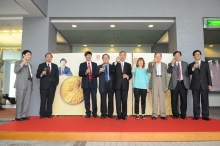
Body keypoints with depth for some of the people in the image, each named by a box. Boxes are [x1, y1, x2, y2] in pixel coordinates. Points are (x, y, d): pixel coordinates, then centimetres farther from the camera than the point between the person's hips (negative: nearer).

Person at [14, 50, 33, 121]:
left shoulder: (30, 65, 22)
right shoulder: (18, 62, 5)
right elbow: (15, 71, -13)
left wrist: (32, 85, 14)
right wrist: (21, 64, -23)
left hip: (29, 85, 5)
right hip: (21, 84, -5)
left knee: (27, 101, 2)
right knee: (19, 101, -3)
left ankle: (24, 115, 7)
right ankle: (18, 116, 2)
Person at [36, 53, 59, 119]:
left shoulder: (55, 66, 14)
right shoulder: (41, 65, 7)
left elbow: (57, 76, 13)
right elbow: (37, 76, 2)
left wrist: (56, 84, 3)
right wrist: (41, 74, -18)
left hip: (52, 86, 2)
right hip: (44, 86, -2)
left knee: (50, 101, 3)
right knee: (43, 101, -1)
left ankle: (49, 114, 10)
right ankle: (42, 114, 7)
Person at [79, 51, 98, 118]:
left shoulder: (95, 64, 12)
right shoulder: (82, 65, 7)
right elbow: (80, 74, -1)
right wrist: (85, 72, -16)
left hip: (93, 84, 1)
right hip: (86, 84, 0)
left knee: (94, 99, -1)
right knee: (87, 99, 4)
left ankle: (94, 113, 9)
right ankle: (88, 113, 12)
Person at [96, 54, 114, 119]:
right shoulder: (99, 67, 11)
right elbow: (96, 75, 1)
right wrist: (99, 71, -17)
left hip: (110, 85, 0)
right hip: (103, 85, 0)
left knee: (110, 100, 5)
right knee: (103, 100, 2)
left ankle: (110, 114, 15)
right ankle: (103, 114, 11)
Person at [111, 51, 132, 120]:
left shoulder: (128, 65, 13)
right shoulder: (115, 64, 8)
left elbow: (130, 75, 9)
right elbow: (112, 71, -13)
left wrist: (127, 76, -13)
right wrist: (116, 62, -20)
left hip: (125, 85, 1)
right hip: (117, 85, -1)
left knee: (124, 101, 4)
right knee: (118, 101, 2)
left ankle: (124, 115, 13)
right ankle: (119, 115, 11)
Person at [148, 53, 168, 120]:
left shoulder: (164, 65, 16)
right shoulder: (151, 64, 10)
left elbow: (166, 75, 14)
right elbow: (149, 71, -10)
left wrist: (166, 86, 8)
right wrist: (152, 63, -23)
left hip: (162, 81, 2)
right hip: (154, 82, -1)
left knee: (162, 99, 0)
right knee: (154, 98, -2)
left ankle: (163, 114, 4)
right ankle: (154, 115, 2)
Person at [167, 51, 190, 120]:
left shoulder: (185, 63, 12)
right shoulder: (171, 64, 7)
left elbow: (187, 74, 11)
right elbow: (169, 71, -10)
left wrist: (188, 83, 5)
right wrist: (172, 64, -22)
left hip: (183, 83, 1)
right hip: (175, 84, -1)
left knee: (184, 100, 4)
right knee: (174, 100, 3)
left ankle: (183, 115, 17)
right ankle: (175, 114, 16)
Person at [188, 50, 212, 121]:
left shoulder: (205, 64, 11)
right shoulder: (191, 65, 8)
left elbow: (208, 74, 7)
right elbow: (189, 73, -6)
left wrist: (209, 84, 0)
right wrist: (193, 68, -23)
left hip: (204, 85, 1)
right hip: (195, 86, 0)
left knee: (205, 101, 2)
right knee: (196, 102, 2)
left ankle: (205, 116, 10)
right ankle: (196, 116, 9)